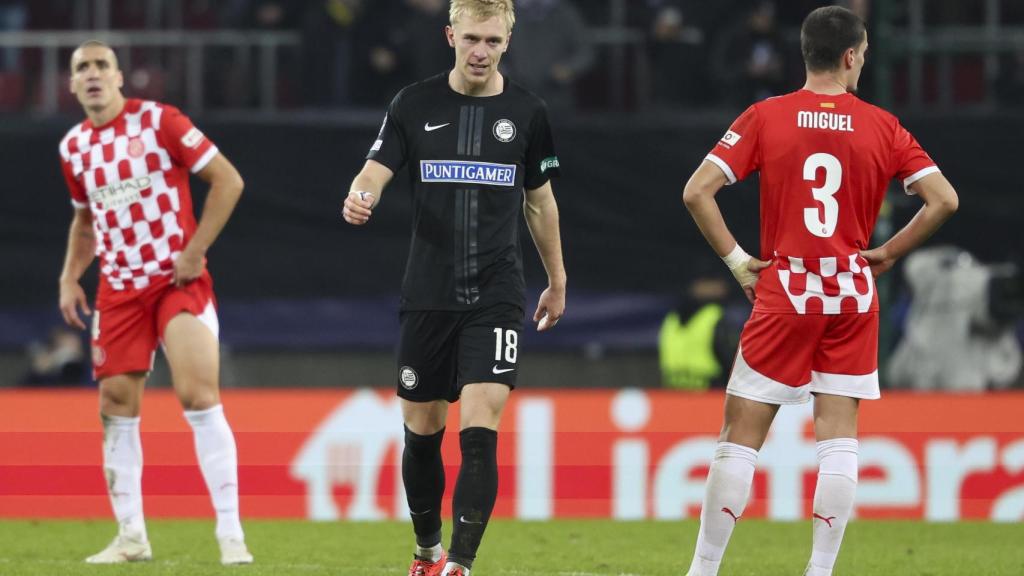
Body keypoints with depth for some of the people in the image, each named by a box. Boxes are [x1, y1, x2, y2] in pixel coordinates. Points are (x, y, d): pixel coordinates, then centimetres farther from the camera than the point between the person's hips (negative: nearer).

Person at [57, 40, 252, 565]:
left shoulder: (158, 120, -8)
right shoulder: (74, 147, 8)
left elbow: (227, 180, -7)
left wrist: (194, 252, -12)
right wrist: (70, 277, 11)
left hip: (179, 280, -5)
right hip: (119, 290, 5)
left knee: (198, 394, -16)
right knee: (116, 404, 2)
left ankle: (230, 535, -12)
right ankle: (130, 537, 14)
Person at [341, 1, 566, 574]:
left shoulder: (525, 111, 3)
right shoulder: (416, 105, 1)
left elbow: (540, 200, 14)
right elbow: (376, 172, -5)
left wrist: (557, 280, 20)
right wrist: (359, 198, -30)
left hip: (497, 296, -1)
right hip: (428, 295, 1)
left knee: (479, 434, -15)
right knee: (423, 432, 10)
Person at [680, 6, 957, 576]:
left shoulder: (766, 117, -2)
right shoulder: (882, 126, 1)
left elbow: (697, 192, -9)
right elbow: (945, 200, -3)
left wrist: (736, 259, -1)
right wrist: (886, 254, 5)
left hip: (783, 294, -1)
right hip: (853, 298, 1)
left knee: (741, 437, 3)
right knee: (839, 438, 5)